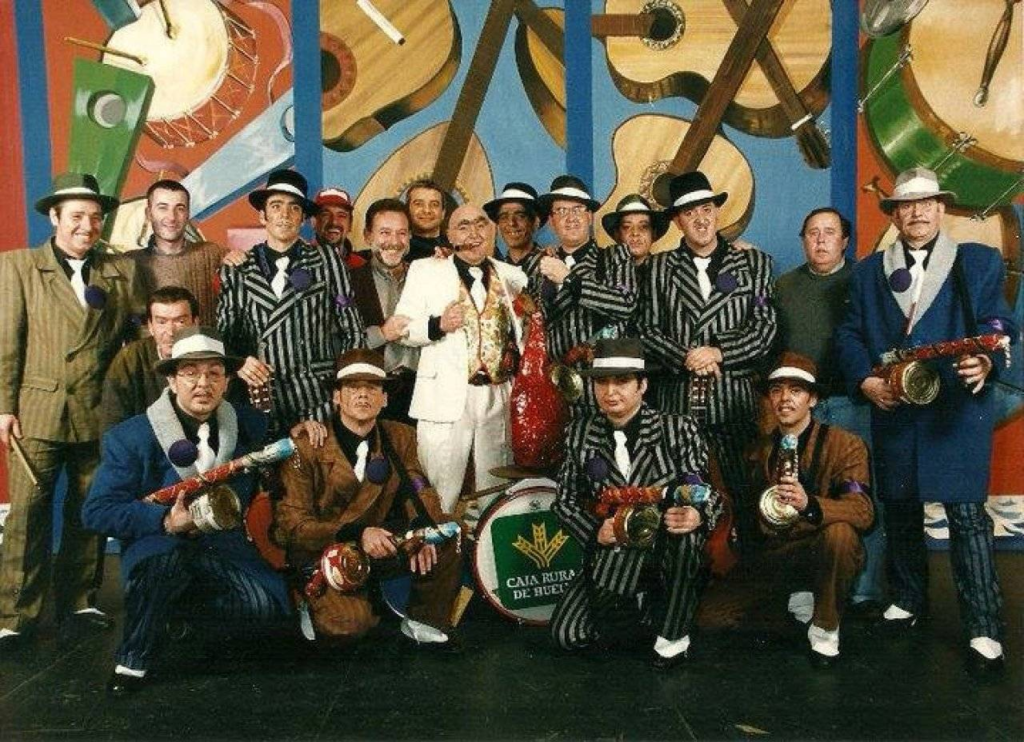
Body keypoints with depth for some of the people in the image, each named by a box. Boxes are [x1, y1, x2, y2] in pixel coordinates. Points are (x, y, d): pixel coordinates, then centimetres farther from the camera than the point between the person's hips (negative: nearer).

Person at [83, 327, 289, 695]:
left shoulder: (251, 426, 3)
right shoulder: (130, 437, -7)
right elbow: (97, 510, -11)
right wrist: (166, 521, -25)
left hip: (227, 551, 3)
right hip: (158, 549, -3)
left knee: (269, 606, -24)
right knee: (165, 555, -38)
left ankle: (174, 607, 5)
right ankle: (132, 661, -12)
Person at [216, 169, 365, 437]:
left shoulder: (328, 262, 7)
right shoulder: (235, 271, 10)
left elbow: (353, 333, 7)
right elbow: (222, 335, 13)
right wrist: (238, 364, -7)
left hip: (320, 404, -1)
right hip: (261, 406, 1)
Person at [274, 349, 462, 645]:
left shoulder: (400, 437, 3)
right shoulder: (307, 446, -12)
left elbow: (420, 493, -1)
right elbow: (292, 522, -14)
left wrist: (422, 530, -26)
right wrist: (357, 534, -30)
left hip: (378, 547, 5)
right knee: (347, 624, -29)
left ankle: (424, 621, 5)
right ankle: (313, 601, 7)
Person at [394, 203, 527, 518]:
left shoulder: (513, 276, 12)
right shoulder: (425, 271, 4)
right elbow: (402, 329, 0)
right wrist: (437, 325, -17)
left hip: (500, 399, 3)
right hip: (445, 399, -3)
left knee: (495, 493, 13)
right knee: (440, 497, -1)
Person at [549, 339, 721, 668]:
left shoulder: (678, 429, -8)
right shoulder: (580, 434, 0)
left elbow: (709, 492, -10)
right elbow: (565, 501, 4)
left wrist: (698, 515, -34)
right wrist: (595, 531, -16)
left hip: (670, 554, -2)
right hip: (611, 555, 3)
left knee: (686, 529, -36)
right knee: (567, 634, -14)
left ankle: (673, 631, -11)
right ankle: (647, 609, 14)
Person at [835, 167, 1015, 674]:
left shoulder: (980, 262, 7)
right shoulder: (868, 272, 14)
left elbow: (998, 323, -2)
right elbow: (849, 335, 9)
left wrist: (986, 362, -24)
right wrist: (866, 380, -8)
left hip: (958, 409, -3)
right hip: (892, 410, 3)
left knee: (967, 514, -6)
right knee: (900, 511, 13)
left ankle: (984, 630, 3)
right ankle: (908, 599, 32)